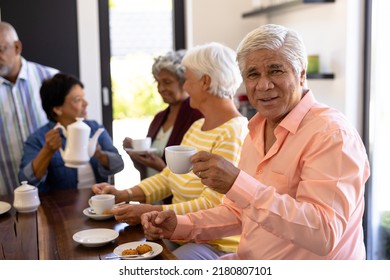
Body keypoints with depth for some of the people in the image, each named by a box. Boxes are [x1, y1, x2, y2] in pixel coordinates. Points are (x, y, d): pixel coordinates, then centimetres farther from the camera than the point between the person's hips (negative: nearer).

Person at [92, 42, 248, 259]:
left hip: (217, 245, -8)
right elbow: (168, 177, 12)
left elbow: (210, 206, -23)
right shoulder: (197, 127, 13)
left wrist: (151, 212, -22)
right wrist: (123, 195, 0)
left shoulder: (233, 135, -18)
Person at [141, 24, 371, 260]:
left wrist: (238, 184, -34)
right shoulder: (256, 131, 8)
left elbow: (323, 235, -28)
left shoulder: (331, 133, -18)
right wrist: (181, 225, -1)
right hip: (249, 259, 7)